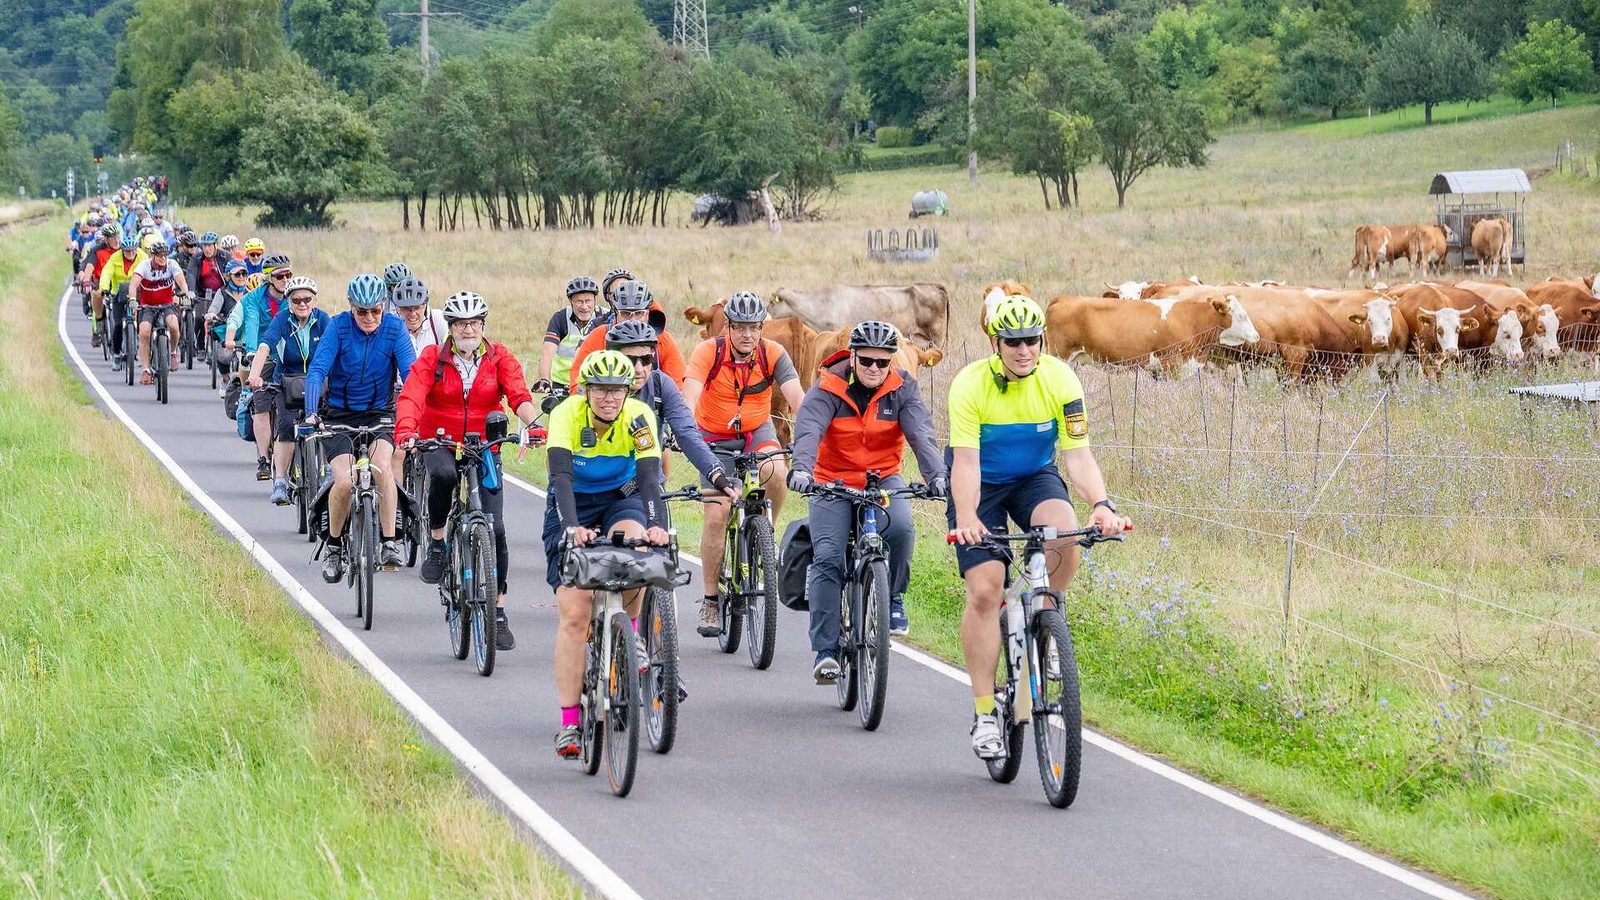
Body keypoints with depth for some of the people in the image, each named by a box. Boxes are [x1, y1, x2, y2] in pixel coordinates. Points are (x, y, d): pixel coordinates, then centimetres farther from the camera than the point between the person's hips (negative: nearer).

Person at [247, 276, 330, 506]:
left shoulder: (322, 320, -12)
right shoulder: (282, 319, -14)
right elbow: (264, 347, -29)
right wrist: (254, 375, -46)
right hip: (287, 382, -1)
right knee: (287, 425, -21)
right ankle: (280, 482, -20)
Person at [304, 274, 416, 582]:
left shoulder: (394, 329, -9)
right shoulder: (338, 326, -12)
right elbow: (317, 370, -21)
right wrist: (311, 414, -35)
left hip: (379, 414, 1)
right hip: (339, 415, -1)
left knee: (382, 463, -30)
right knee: (345, 481, -19)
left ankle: (388, 542, -22)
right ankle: (334, 546, 6)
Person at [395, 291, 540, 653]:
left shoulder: (499, 358, -1)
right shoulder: (432, 358, -4)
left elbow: (519, 394, -15)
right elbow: (411, 396, -18)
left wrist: (532, 422, -37)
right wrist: (405, 431, -38)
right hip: (439, 443, -1)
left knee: (495, 528, -8)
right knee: (443, 474, -39)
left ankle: (498, 612, 2)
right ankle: (436, 542, -14)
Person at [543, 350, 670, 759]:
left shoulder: (638, 417, -20)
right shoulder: (567, 415, -24)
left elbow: (650, 477, -30)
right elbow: (561, 476, -34)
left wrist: (656, 525, -47)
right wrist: (572, 526, -51)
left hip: (621, 499, 1)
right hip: (574, 504, -1)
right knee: (574, 616, -12)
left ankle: (629, 631, -7)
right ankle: (569, 724, -8)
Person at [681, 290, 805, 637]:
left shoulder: (773, 354, -15)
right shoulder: (708, 352, -19)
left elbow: (796, 397, -25)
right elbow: (690, 396, -31)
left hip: (757, 432, 1)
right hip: (715, 437, -1)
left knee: (775, 471, -33)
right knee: (716, 514, -13)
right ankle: (710, 600, 0)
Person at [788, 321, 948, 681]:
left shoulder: (902, 389, -8)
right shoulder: (829, 387, -13)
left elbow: (921, 434, -20)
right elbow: (809, 429, -28)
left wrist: (936, 476, -39)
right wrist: (801, 469, -48)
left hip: (883, 479, 1)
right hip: (833, 482, -1)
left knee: (900, 529, -30)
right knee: (827, 558, -16)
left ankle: (893, 598, -3)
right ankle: (825, 651, -13)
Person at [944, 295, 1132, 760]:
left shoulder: (1060, 380, -18)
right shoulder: (971, 384, -24)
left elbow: (1077, 454, -22)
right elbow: (965, 461, -30)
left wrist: (1101, 504, -40)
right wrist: (966, 518, -47)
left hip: (1035, 478, 2)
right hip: (982, 484, -2)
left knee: (1066, 541, -31)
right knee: (985, 589, -15)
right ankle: (984, 713, -8)